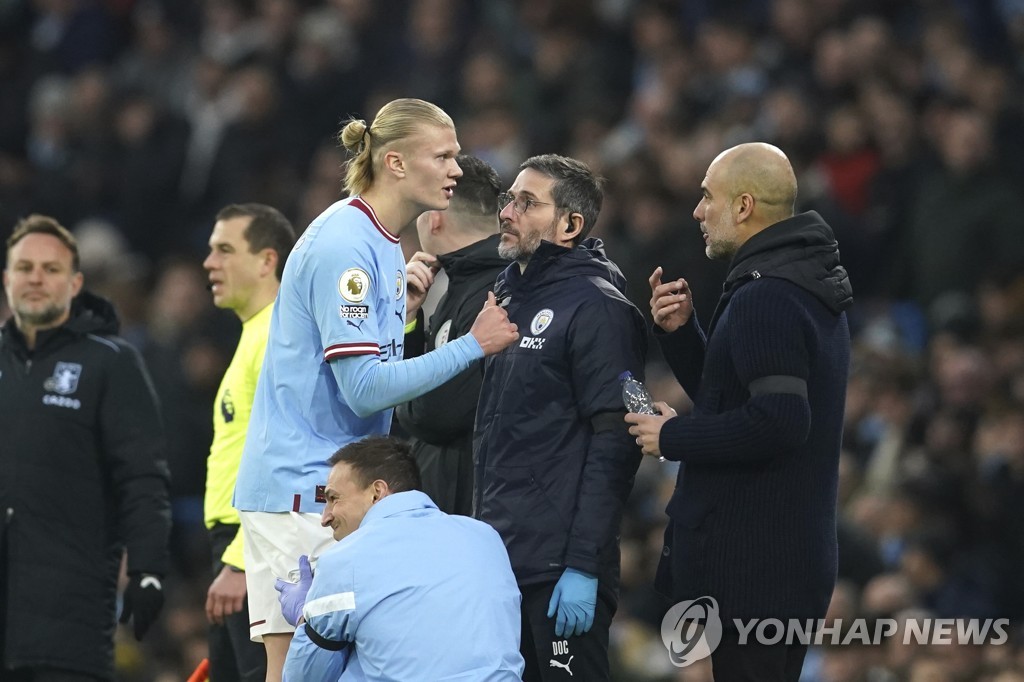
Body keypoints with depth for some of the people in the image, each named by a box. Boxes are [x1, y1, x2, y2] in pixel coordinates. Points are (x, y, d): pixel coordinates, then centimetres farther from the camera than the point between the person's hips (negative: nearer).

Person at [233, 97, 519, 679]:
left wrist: (405, 311, 8)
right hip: (301, 494, -10)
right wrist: (472, 344, -17)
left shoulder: (381, 243, 16)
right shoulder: (344, 246, -16)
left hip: (334, 489, 10)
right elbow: (363, 389, -20)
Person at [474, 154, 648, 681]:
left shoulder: (597, 307, -9)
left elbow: (613, 445, -16)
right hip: (497, 561, 9)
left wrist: (583, 566, -22)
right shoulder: (509, 298, 18)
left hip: (558, 573, -9)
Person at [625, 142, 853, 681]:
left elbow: (779, 421, -28)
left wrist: (674, 437, -16)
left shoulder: (764, 299, -18)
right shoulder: (807, 289, 16)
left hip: (750, 565, -11)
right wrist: (680, 332, 9)